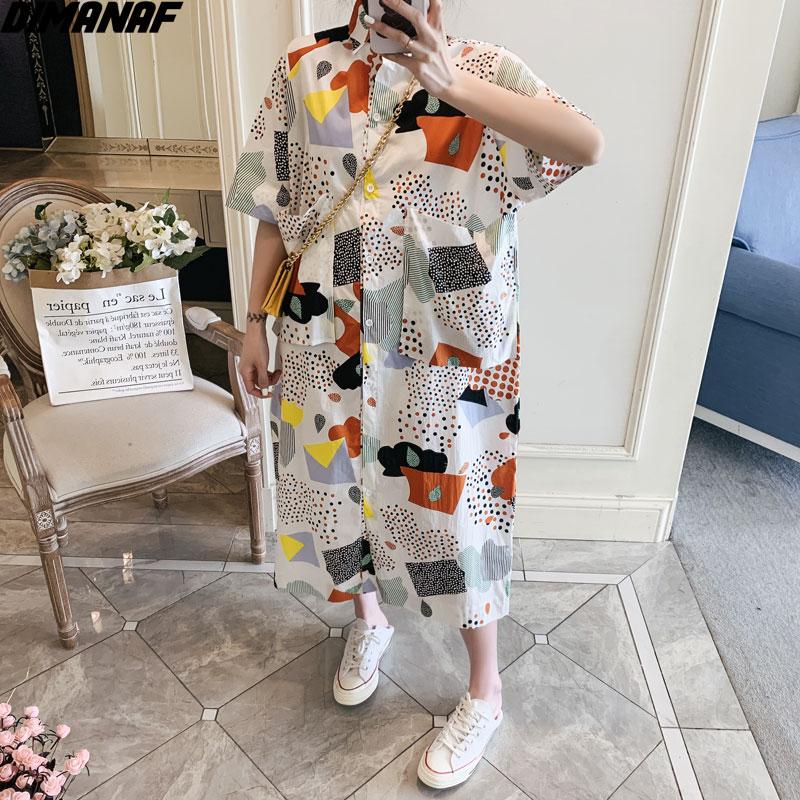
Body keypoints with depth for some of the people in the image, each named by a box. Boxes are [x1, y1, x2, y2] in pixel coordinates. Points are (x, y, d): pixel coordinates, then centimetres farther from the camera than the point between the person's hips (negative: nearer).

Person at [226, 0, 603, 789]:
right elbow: (276, 210, 8)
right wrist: (255, 320, 7)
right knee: (339, 480, 17)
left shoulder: (480, 65, -2)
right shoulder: (304, 67, 5)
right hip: (330, 334, 3)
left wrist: (453, 84, -31)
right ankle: (368, 617, 49)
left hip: (448, 345, -2)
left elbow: (587, 143, -21)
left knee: (454, 505, 5)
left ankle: (484, 694, 30)